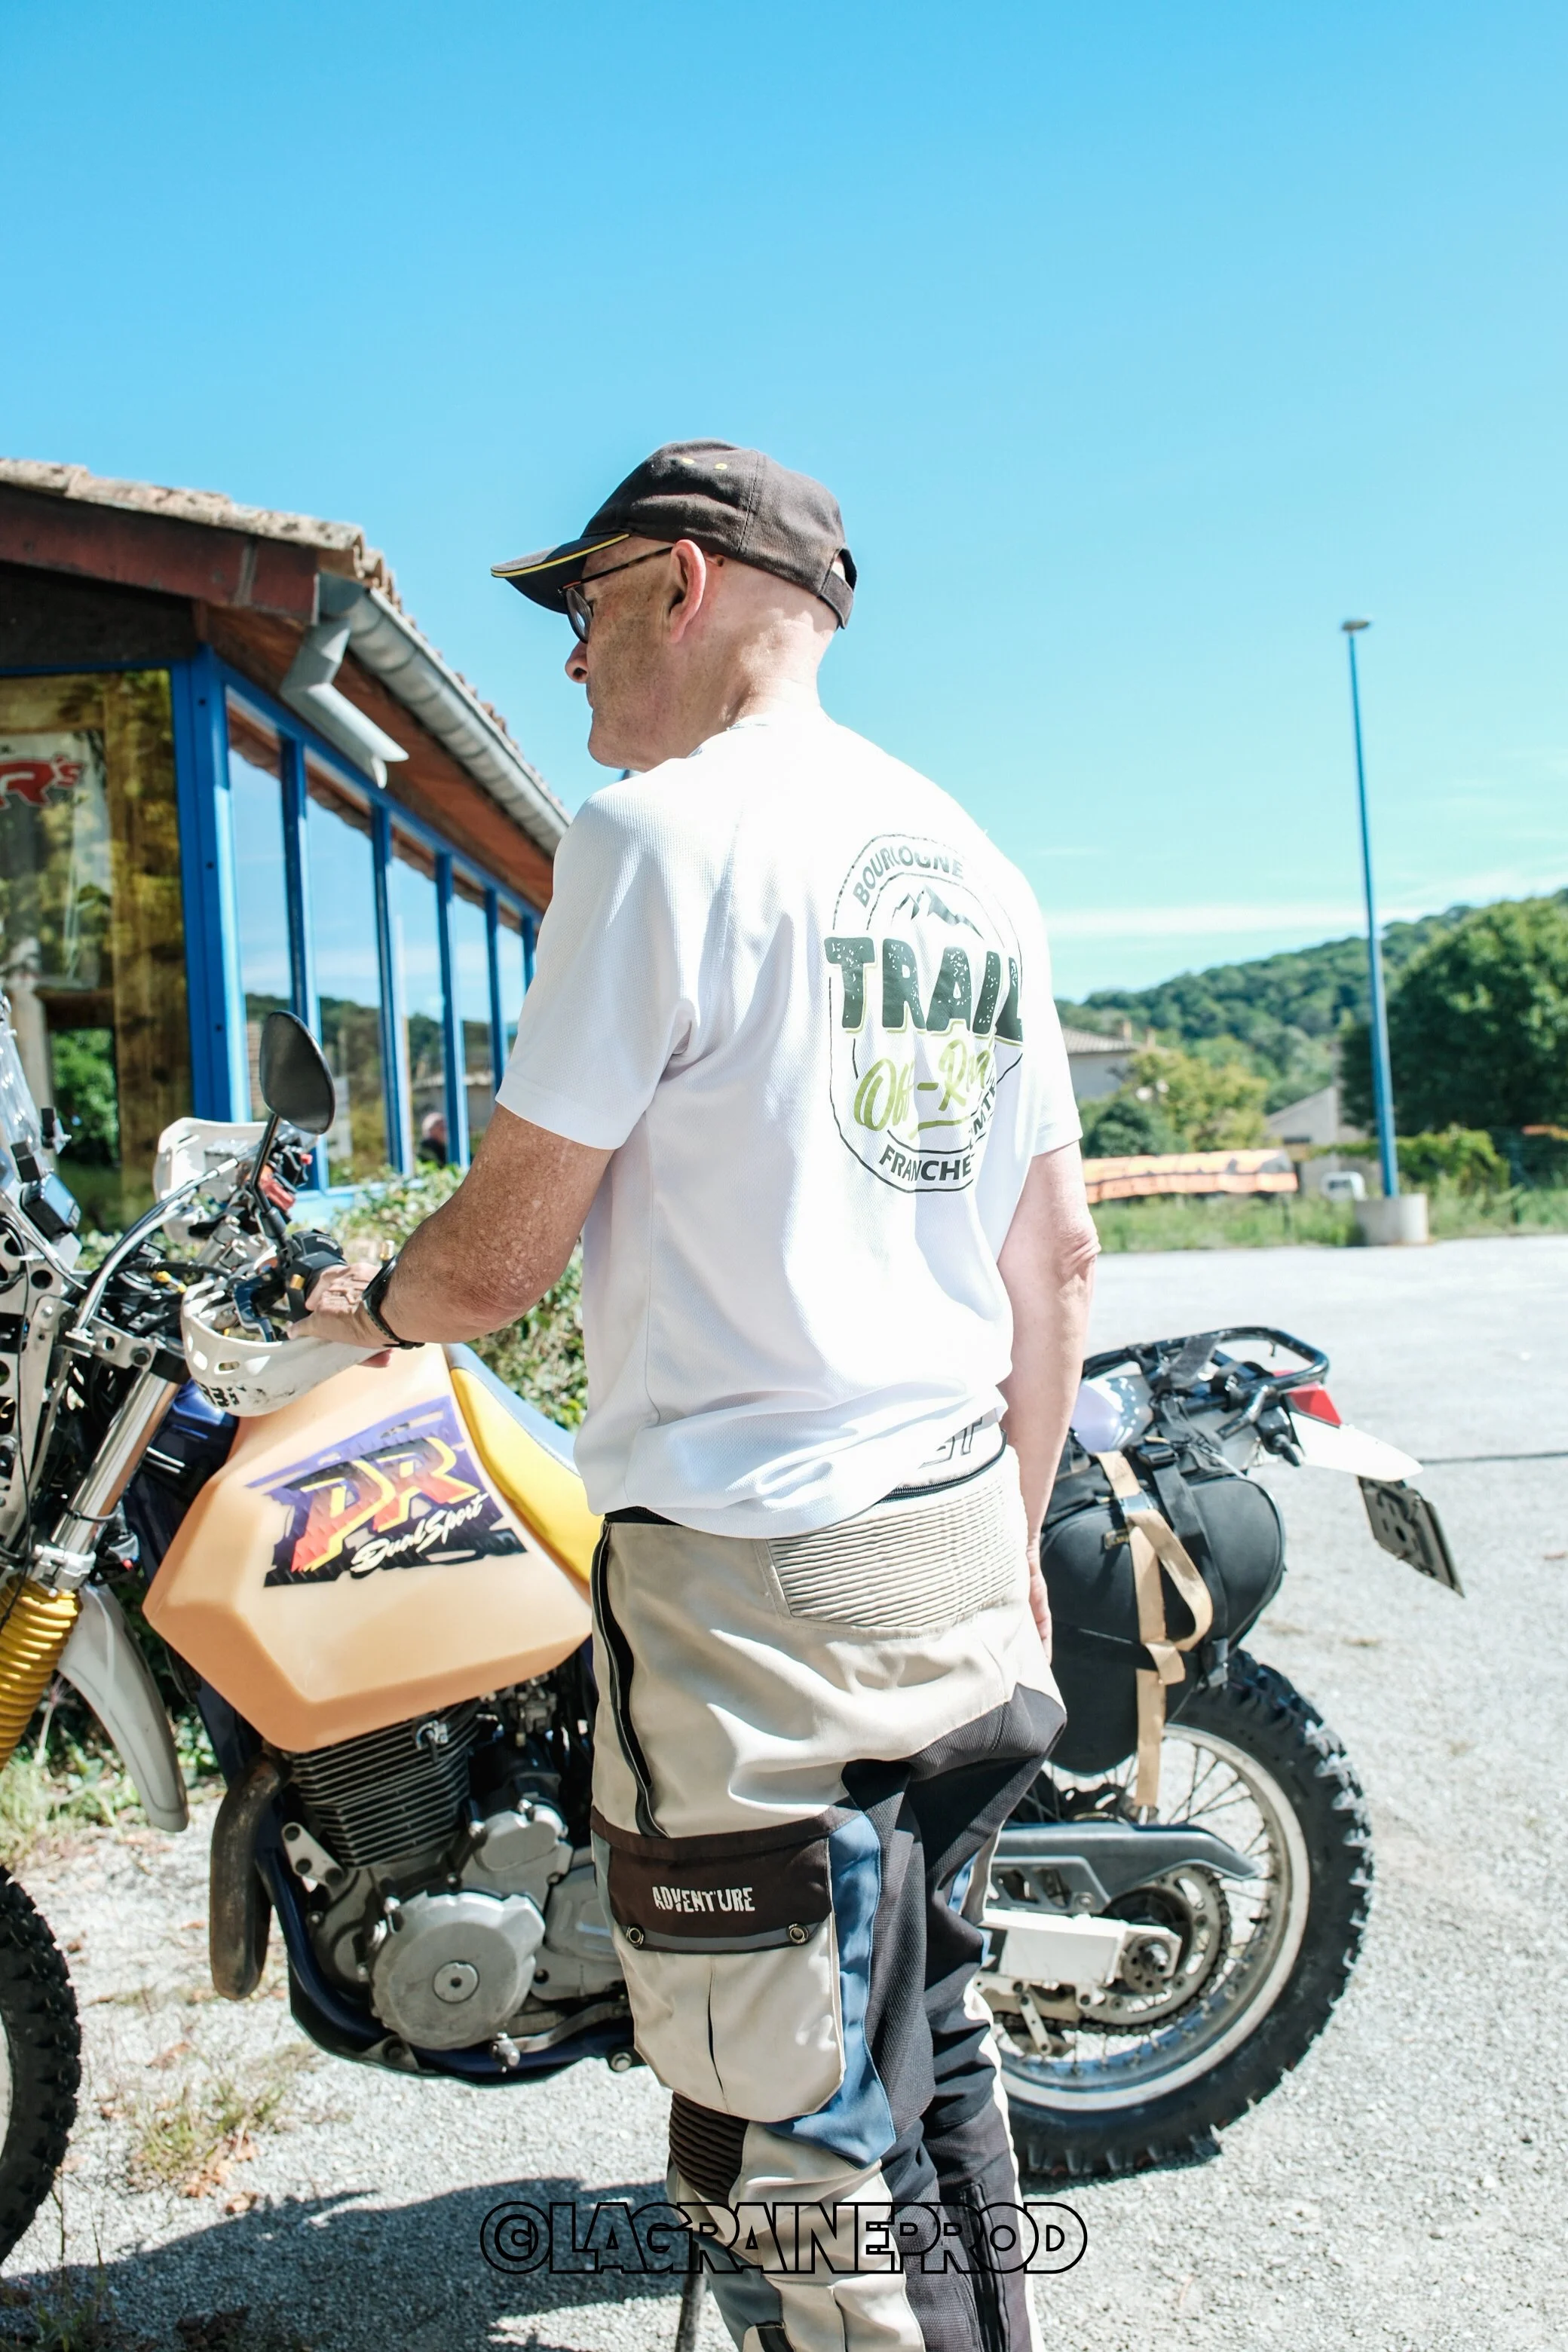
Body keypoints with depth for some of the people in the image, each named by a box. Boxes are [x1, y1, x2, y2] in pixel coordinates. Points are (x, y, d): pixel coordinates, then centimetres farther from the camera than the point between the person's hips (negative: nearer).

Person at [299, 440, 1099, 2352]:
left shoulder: (659, 831, -11)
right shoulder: (977, 870, 13)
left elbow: (498, 1257, -11)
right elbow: (1057, 1261, 15)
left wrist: (373, 1302, 11)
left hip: (746, 1584, -8)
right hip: (956, 1554, 9)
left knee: (791, 2170, 4)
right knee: (927, 2060, 22)